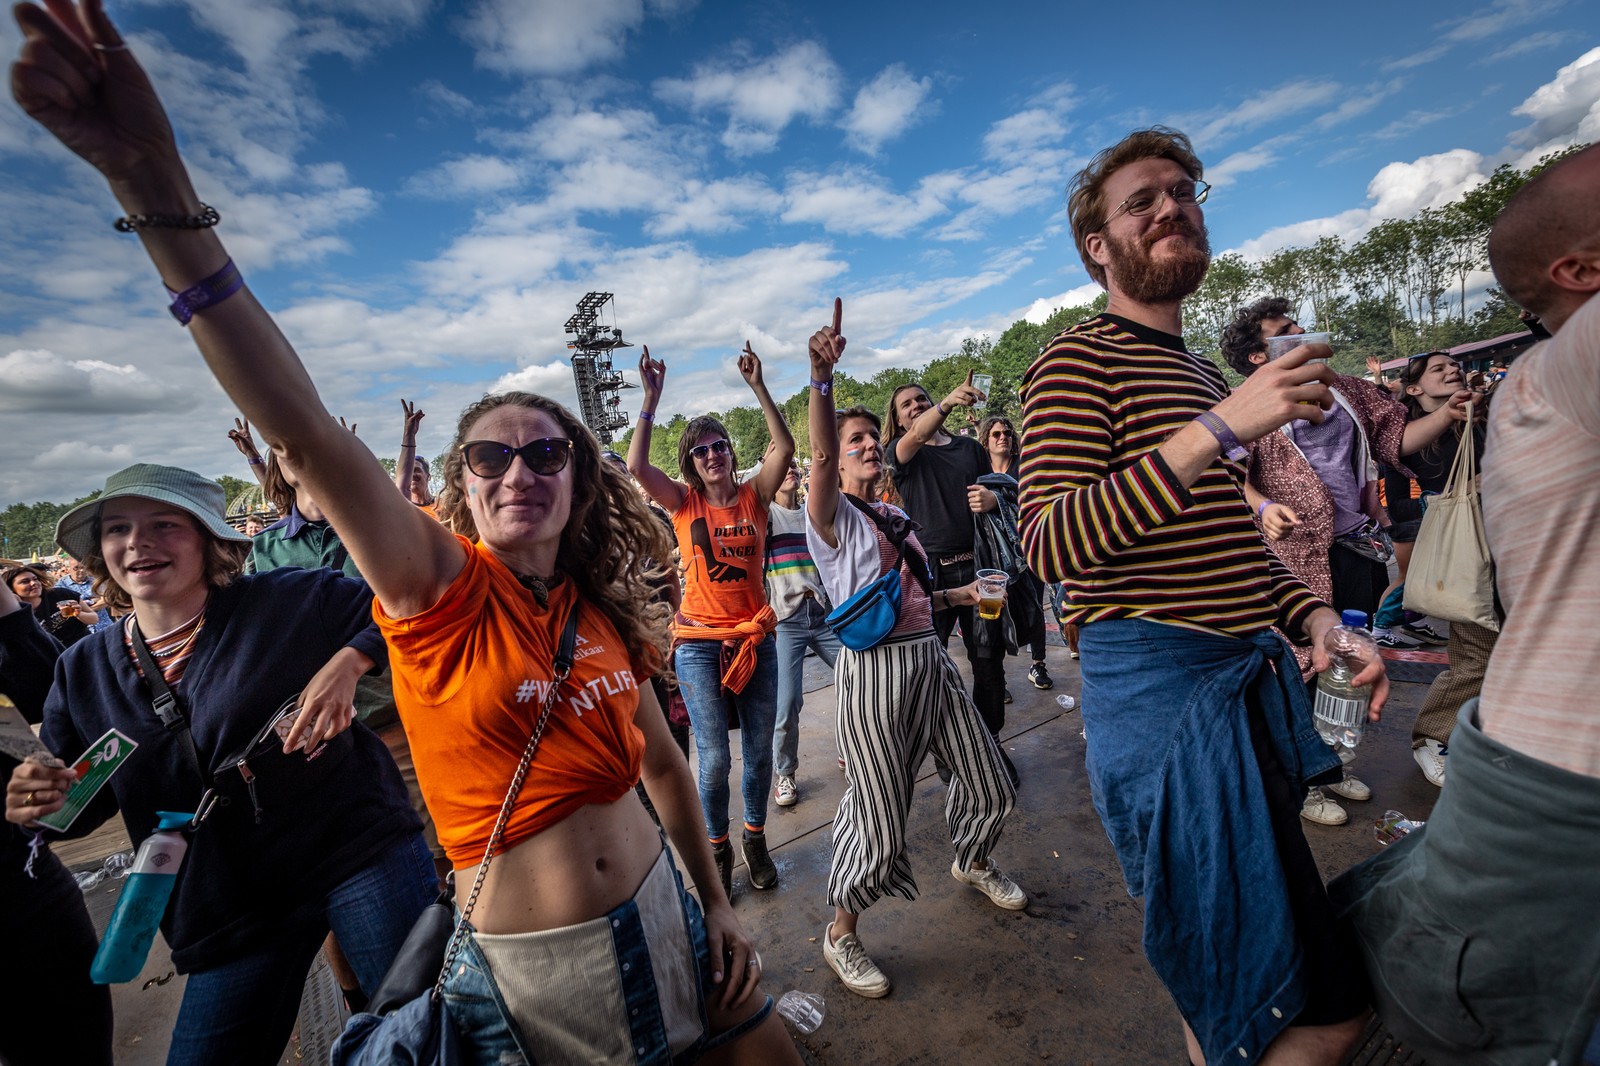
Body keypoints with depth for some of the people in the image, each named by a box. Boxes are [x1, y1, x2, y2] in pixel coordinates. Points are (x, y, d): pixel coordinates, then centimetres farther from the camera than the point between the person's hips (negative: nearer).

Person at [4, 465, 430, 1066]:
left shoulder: (289, 601, -9)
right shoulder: (84, 672, 7)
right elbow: (78, 797, 14)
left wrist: (348, 660, -24)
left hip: (363, 855, -4)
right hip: (230, 910, 4)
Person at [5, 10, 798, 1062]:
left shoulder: (603, 609, -4)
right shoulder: (442, 590, -16)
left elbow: (662, 761, 4)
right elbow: (307, 434, -30)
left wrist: (716, 904, 9)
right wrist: (156, 185, -38)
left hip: (659, 922, 4)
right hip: (523, 968, -3)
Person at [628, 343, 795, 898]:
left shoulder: (753, 495, 1)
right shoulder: (684, 502, -2)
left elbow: (785, 447, -13)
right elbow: (637, 465, -17)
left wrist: (758, 387, -17)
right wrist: (652, 397, -17)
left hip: (756, 637, 2)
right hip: (700, 644, -2)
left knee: (759, 749, 13)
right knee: (713, 758, 2)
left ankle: (755, 837, 36)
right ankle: (718, 847, 27)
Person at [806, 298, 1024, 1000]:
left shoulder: (897, 515, 18)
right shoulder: (832, 515, -5)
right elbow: (819, 455, -27)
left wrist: (962, 594, 13)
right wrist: (822, 379, -38)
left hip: (930, 658, 8)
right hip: (872, 668, -7)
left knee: (990, 786, 18)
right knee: (879, 825, -3)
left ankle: (971, 863, 50)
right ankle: (841, 935, 23)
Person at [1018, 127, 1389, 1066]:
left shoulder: (1206, 375, 21)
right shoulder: (1077, 362, -8)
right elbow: (1049, 546, -22)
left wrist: (1314, 614, 8)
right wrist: (1218, 430, -25)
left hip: (1247, 683, 10)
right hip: (1162, 686, -9)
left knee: (1229, 970, 23)